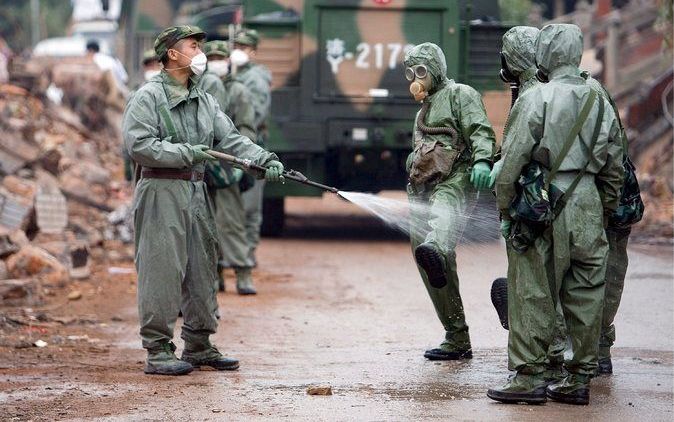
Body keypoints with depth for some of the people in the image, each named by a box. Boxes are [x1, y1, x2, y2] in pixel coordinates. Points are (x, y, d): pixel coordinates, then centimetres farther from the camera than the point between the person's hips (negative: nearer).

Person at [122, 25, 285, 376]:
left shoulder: (204, 101, 16)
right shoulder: (148, 97, -7)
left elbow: (231, 139, 9)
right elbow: (139, 146, -17)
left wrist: (265, 160, -6)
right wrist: (186, 153, -16)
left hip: (196, 192, 8)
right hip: (162, 192, -8)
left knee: (202, 269, 11)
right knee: (163, 271, -8)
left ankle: (198, 346, 21)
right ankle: (158, 351, -4)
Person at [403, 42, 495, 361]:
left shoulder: (460, 94, 3)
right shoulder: (424, 110, 32)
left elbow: (480, 131, -13)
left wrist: (482, 161, -31)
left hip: (453, 180, -8)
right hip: (423, 189, 8)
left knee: (442, 210, -44)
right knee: (438, 270, 4)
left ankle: (433, 247, -80)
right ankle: (457, 340, 8)